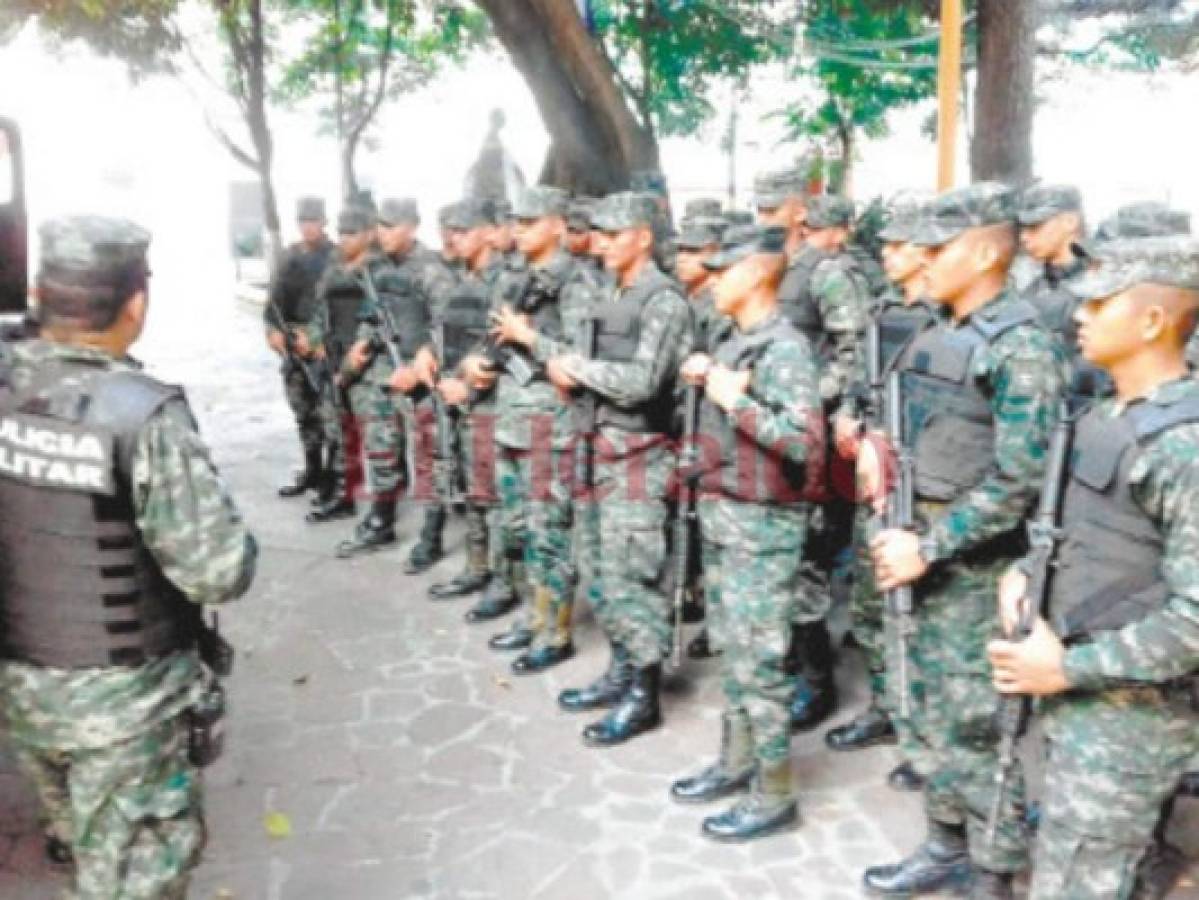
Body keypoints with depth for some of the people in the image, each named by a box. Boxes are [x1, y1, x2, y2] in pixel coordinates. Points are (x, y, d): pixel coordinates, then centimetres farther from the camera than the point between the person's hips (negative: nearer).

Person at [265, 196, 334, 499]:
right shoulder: (290, 257, 14)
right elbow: (275, 297, 14)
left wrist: (314, 334, -18)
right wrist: (273, 329, -2)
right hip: (293, 344, 6)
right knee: (304, 412, 12)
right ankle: (312, 471, 22)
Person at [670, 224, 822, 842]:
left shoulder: (784, 349, -17)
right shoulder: (734, 341, 10)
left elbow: (807, 444, -27)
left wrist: (735, 400, -22)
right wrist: (705, 378, 5)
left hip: (762, 525, -9)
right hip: (721, 516, 9)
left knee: (758, 660, 0)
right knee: (729, 649, 18)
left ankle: (775, 797, 14)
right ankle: (736, 762, 34)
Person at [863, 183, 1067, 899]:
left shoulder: (1023, 345, -16)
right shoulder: (941, 336, 10)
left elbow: (1018, 481, -22)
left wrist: (927, 548, -20)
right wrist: (879, 438, 0)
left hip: (976, 565, -8)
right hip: (927, 547, 8)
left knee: (975, 729, 1)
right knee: (935, 714, 17)